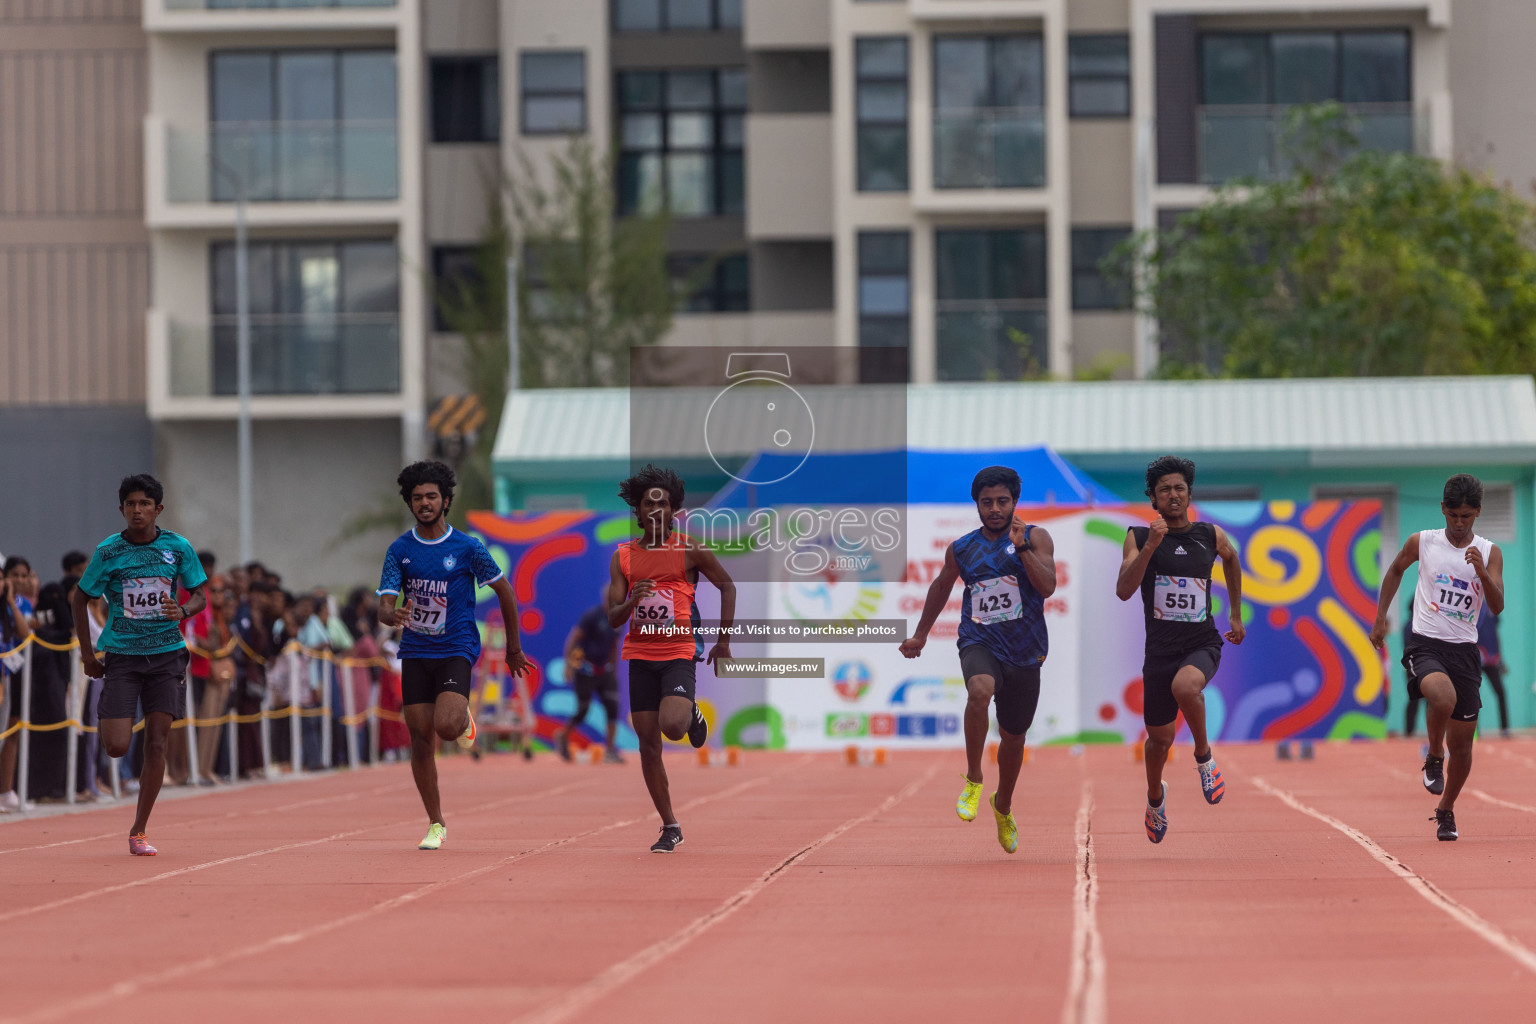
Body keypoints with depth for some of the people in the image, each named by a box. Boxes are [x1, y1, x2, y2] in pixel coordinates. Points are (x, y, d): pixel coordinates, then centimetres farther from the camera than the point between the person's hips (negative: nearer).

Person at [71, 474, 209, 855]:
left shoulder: (178, 548, -1)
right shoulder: (108, 552, -4)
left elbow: (200, 595, 8)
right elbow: (81, 597, 7)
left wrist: (183, 611, -15)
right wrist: (87, 652, 3)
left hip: (166, 654, 1)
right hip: (121, 654, -1)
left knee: (156, 744, -4)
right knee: (116, 746, -10)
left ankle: (139, 831, 6)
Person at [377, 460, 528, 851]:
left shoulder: (467, 548, -5)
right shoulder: (399, 550, 0)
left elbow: (504, 591, 6)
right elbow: (384, 608, -6)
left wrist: (513, 649, 12)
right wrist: (391, 615, -32)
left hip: (457, 648, -3)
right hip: (415, 652, 3)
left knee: (446, 726, -24)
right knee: (420, 739, 0)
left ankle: (464, 720, 14)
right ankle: (435, 824, 12)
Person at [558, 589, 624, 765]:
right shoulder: (592, 615, -15)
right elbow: (572, 638, -16)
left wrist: (613, 668, 21)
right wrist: (568, 664, -23)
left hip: (604, 671, 6)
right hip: (586, 671, -6)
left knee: (612, 708, -8)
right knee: (582, 712, 1)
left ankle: (610, 752, -5)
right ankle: (564, 737, 30)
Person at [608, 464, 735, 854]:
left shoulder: (691, 551, -3)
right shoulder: (623, 557, 5)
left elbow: (727, 586, 9)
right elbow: (612, 618, 3)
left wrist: (724, 640, 5)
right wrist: (631, 603, -20)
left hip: (679, 653, -3)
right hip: (640, 655, 3)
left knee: (673, 726, -25)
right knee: (648, 745, 0)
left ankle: (693, 715, 14)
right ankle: (670, 827, 11)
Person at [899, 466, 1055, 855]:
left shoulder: (1035, 538, -3)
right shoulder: (961, 549, 3)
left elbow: (1047, 587, -17)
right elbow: (941, 586, 21)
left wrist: (1021, 547, -26)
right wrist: (921, 634, 28)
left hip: (1025, 653, 1)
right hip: (979, 644, -1)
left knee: (1014, 737, 15)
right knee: (980, 690, -36)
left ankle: (1003, 806, 42)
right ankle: (973, 779, -23)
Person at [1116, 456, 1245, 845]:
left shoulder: (1211, 536, 3)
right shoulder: (1139, 537, -2)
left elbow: (1232, 558, 27)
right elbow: (1124, 590, -15)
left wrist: (1236, 614, 28)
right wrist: (1150, 546, -25)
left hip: (1203, 643, -1)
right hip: (1161, 648, 1)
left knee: (1185, 686, -36)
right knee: (1160, 738, 11)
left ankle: (1204, 754, -9)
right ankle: (1155, 796, 44)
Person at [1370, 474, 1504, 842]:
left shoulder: (1490, 553, 1)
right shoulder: (1422, 542, 1)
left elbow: (1498, 607, -8)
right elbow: (1395, 570, 20)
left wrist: (1481, 571, -24)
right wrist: (1380, 619, 18)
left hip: (1464, 649, 2)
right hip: (1425, 643, -2)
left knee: (1462, 743, 5)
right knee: (1444, 697, -35)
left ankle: (1446, 810, 28)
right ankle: (1434, 759, -6)